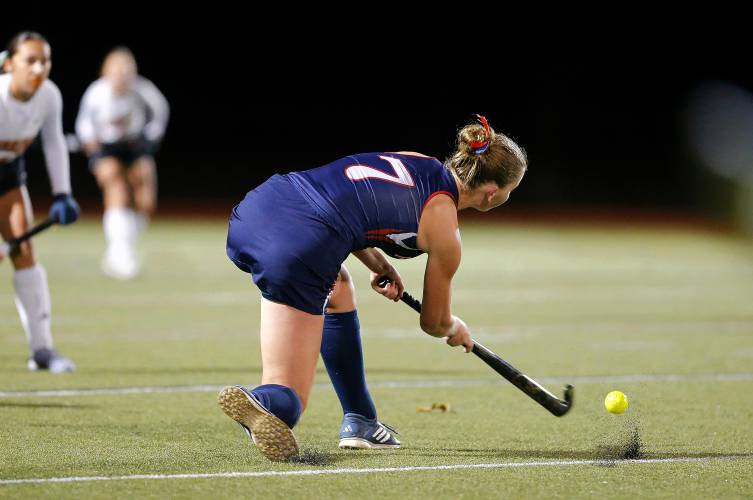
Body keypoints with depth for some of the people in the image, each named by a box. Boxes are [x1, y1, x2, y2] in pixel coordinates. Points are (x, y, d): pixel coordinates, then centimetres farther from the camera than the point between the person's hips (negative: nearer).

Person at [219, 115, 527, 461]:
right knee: (287, 403, 0)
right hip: (297, 256, -8)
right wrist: (456, 329, 41)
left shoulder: (416, 162, 22)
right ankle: (256, 403, -35)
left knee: (337, 291, 36)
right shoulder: (445, 234, 4)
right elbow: (433, 322, 19)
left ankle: (359, 422, 34)